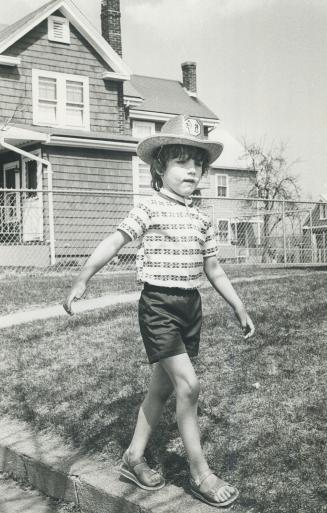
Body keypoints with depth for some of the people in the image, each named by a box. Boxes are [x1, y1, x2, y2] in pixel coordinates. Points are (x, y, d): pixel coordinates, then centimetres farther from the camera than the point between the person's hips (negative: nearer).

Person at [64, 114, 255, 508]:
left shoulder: (201, 220, 10)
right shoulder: (150, 209, -8)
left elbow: (213, 269, 16)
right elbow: (113, 243, -11)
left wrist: (239, 308, 17)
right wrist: (81, 280, -18)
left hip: (191, 306, 7)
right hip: (158, 304, -7)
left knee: (163, 386, 12)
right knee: (188, 384, -12)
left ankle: (134, 458, 27)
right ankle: (200, 474, 0)